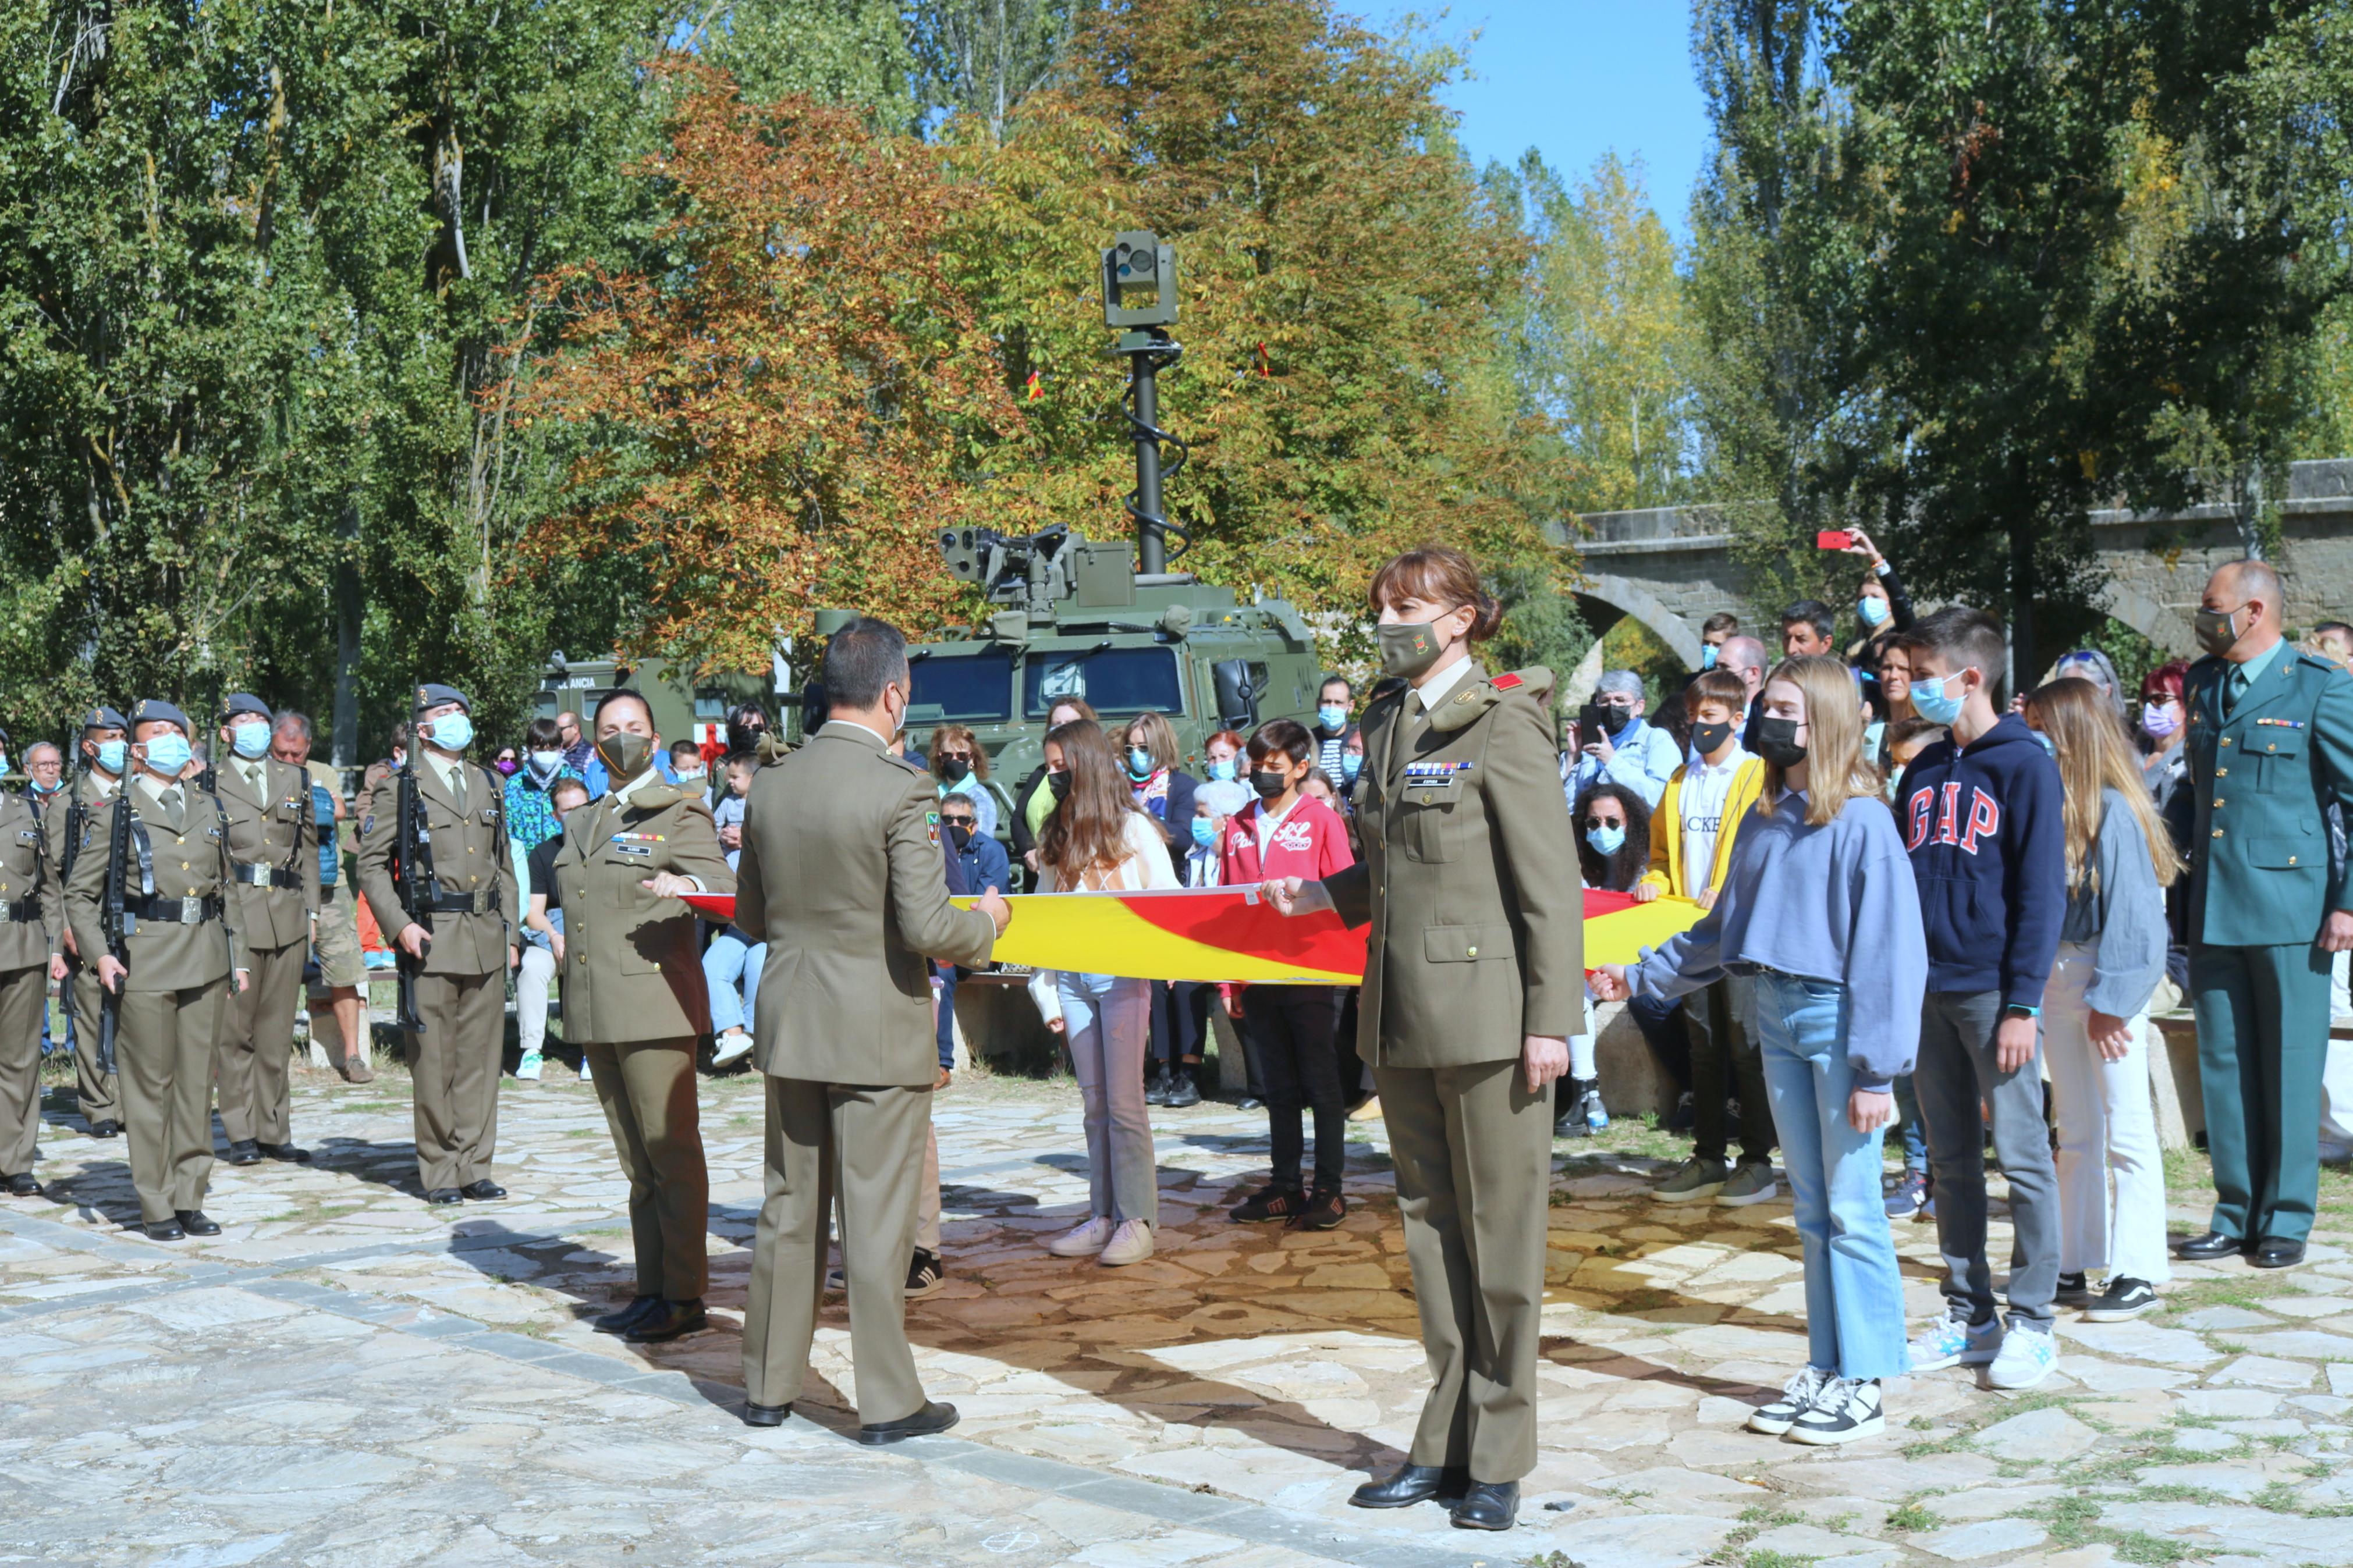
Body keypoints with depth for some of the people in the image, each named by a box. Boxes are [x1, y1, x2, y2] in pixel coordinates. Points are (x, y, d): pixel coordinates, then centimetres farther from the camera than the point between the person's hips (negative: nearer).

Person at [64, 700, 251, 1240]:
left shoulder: (207, 808, 13)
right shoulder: (115, 814, 0)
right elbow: (80, 894, 1)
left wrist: (237, 956, 13)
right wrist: (98, 954, -13)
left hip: (207, 957, 4)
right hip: (146, 961, -4)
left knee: (197, 1080, 7)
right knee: (150, 1083, 0)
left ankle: (189, 1199, 16)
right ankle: (155, 1206, 8)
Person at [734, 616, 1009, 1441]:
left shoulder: (770, 783, 2)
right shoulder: (902, 787, -16)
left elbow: (750, 915, 10)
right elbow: (925, 928, -19)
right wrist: (985, 923, 1)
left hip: (790, 1028, 6)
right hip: (879, 1032, -5)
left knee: (789, 1211, 15)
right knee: (877, 1219, 3)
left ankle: (769, 1384, 25)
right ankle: (888, 1402, 10)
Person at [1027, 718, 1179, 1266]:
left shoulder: (1133, 829, -1)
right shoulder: (1055, 838, 13)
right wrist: (1045, 991, 7)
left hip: (1123, 978, -5)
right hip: (1071, 979, 5)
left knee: (1124, 1102, -5)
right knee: (1095, 1104, 7)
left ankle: (1137, 1221, -1)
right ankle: (1102, 1217, 11)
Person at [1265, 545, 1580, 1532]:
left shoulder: (1502, 724, -8)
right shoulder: (1387, 729, 14)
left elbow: (1550, 884, -11)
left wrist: (1551, 1017, -14)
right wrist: (1326, 896, 9)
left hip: (1487, 1017, -7)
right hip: (1401, 1019, 7)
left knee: (1499, 1236, 1)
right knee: (1429, 1228, 12)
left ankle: (1498, 1459, 11)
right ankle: (1445, 1442, 22)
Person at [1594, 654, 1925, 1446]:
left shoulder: (1861, 820, -12)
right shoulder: (1765, 820, 10)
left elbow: (1887, 948, -14)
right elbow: (1723, 927, 18)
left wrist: (1875, 1070, -17)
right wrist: (1642, 974, 18)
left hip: (1838, 1020, -7)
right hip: (1777, 1018, 7)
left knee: (1852, 1208, -1)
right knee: (1810, 1208, 13)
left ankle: (1865, 1384, 7)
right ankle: (1824, 1369, 22)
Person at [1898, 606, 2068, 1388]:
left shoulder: (2023, 764, -6)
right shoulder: (1924, 771, 13)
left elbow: (2041, 890, -9)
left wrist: (2023, 1003, -14)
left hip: (1993, 991, -6)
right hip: (1927, 992, 7)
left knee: (2022, 1155, -2)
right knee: (1951, 1161, 11)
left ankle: (2031, 1324, 5)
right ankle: (1969, 1317, 19)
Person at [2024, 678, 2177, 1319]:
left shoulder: (2114, 809, -14)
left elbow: (2130, 910, -15)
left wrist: (2111, 1000, -16)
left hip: (2108, 977, -8)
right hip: (2054, 974, 8)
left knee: (2126, 1129, -1)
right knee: (2075, 1132, 13)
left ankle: (2138, 1273, 5)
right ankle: (2074, 1265, 21)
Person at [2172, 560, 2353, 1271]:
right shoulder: (2201, 683, 13)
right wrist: (2179, 882, 14)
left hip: (2288, 904, -5)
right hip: (2213, 910, 6)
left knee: (2290, 1068, 2)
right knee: (2223, 1065, 9)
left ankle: (2287, 1221, 11)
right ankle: (2235, 1215, 18)